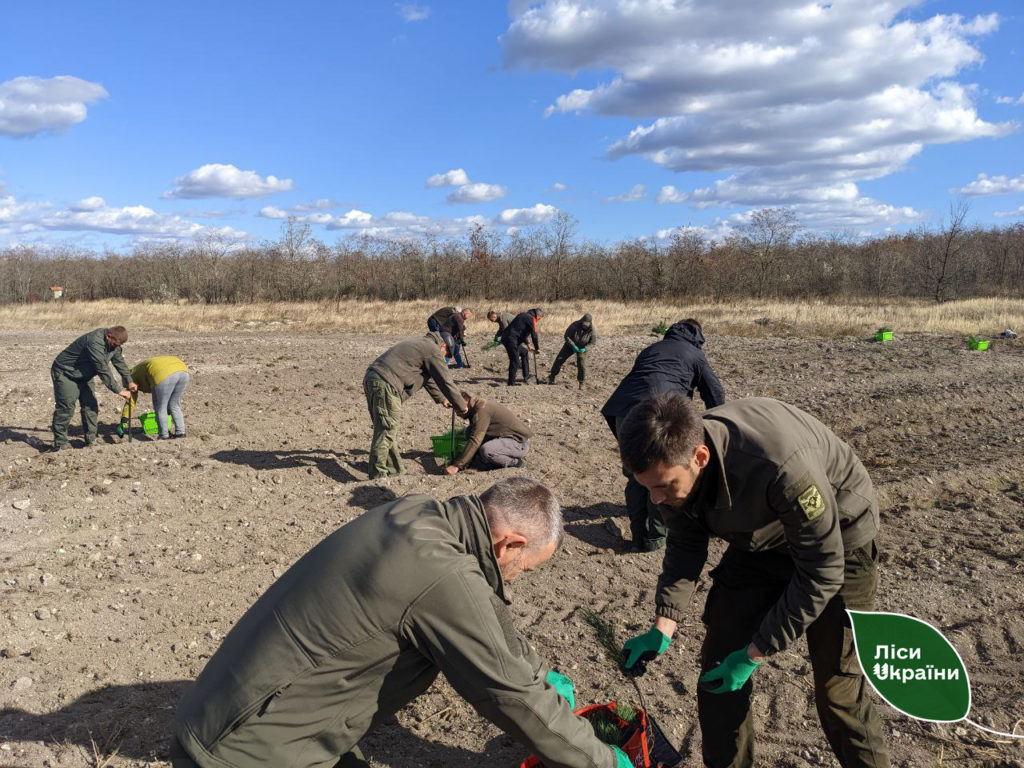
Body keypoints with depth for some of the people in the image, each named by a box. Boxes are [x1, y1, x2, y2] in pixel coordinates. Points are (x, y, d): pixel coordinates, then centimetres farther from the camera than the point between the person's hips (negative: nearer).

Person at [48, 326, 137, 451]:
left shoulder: (113, 343, -6)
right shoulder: (95, 343, -35)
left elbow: (119, 361, 9)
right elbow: (103, 370, -34)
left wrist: (129, 381, 8)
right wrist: (118, 391, -30)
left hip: (84, 376, 8)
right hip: (65, 373, -8)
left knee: (90, 406, 1)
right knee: (65, 408, -9)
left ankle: (91, 439, 6)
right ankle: (59, 443, 0)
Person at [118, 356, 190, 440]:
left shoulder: (133, 375, 28)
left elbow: (130, 401, 25)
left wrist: (123, 422, 30)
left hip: (165, 376, -7)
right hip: (183, 372, 7)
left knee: (159, 407, 13)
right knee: (174, 405, 24)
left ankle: (164, 436, 19)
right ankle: (180, 432, 25)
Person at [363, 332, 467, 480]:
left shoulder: (420, 343, 28)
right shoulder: (433, 350, -2)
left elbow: (427, 377, 38)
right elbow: (446, 382, 0)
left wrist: (441, 399, 44)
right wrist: (461, 407, 10)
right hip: (385, 384, -10)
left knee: (387, 429, 18)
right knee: (385, 431, -6)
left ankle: (394, 470, 28)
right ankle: (378, 476, -3)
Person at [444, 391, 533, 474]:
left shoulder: (482, 410, -22)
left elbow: (475, 441, -29)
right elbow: (473, 436, 16)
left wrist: (457, 465, -27)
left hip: (520, 443, -10)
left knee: (485, 451, -34)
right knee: (469, 432, 2)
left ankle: (514, 461, -9)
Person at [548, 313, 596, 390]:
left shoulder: (592, 331, -25)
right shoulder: (575, 325, -29)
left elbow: (593, 342, -14)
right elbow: (566, 336, -21)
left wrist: (585, 349, -30)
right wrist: (573, 346, -30)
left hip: (582, 348, 0)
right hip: (570, 345, 1)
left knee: (581, 365, -11)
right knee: (560, 359, -3)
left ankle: (581, 382, 7)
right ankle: (552, 376, 12)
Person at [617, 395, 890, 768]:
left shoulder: (782, 467, -41)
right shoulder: (674, 458, -21)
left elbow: (821, 573, -29)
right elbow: (685, 546, -4)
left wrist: (754, 654, -25)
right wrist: (662, 629, -13)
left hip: (837, 541, -5)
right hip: (760, 539, 5)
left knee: (837, 692, -4)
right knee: (718, 667, 4)